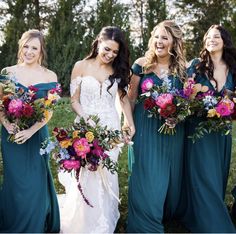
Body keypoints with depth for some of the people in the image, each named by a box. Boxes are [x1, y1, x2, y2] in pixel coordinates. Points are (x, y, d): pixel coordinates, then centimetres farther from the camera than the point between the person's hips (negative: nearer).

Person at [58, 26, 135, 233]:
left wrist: (131, 124, 2)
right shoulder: (81, 66, -3)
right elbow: (74, 100, -2)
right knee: (86, 175, 1)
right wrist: (86, 119, -16)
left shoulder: (118, 69, 4)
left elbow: (124, 98, 10)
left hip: (110, 127, 2)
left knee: (106, 175, 8)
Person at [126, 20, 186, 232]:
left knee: (169, 174, 14)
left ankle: (166, 214, 39)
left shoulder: (182, 69, 0)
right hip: (145, 127, -2)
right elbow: (131, 97, 1)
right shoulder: (141, 65, -4)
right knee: (146, 176, 0)